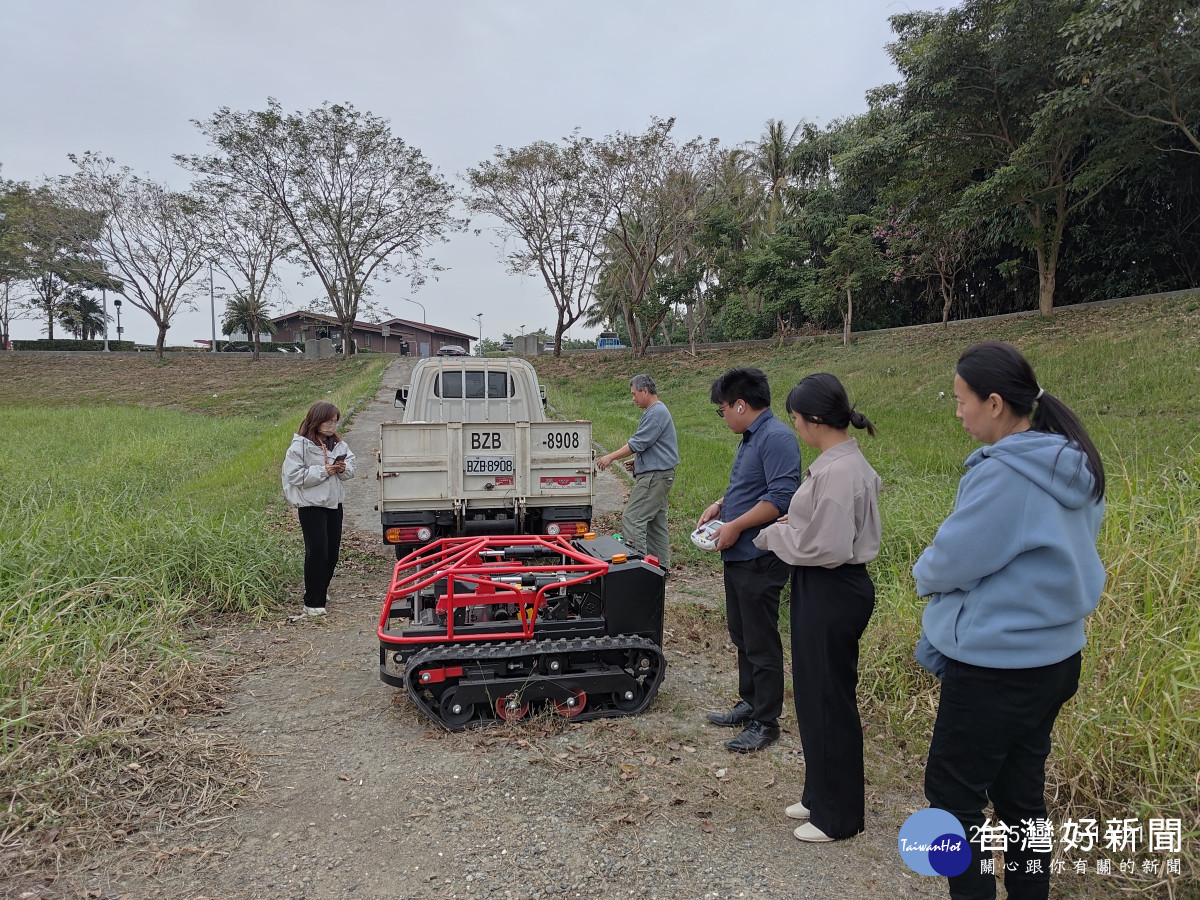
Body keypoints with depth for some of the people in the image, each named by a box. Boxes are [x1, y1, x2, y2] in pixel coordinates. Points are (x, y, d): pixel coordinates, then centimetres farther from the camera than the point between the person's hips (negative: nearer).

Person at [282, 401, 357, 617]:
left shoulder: (339, 444, 7)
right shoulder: (300, 445, -11)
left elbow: (350, 470, 12)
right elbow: (294, 475, -17)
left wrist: (343, 469, -11)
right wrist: (323, 471, -20)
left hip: (334, 502, 6)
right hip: (311, 505, -6)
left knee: (333, 551, 12)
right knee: (317, 551, -8)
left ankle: (321, 589, 34)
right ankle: (313, 602, 0)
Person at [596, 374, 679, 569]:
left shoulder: (656, 412, -17)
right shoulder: (656, 411, 17)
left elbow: (637, 443, -20)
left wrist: (611, 457, -12)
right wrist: (637, 461, 16)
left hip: (654, 477, -11)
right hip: (657, 474, 11)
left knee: (632, 518, -11)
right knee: (656, 522, 13)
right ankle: (662, 566, 18)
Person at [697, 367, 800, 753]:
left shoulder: (776, 438, -18)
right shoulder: (750, 438, 14)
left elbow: (781, 496, -26)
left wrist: (735, 526, -20)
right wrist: (720, 506, 10)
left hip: (759, 560, -10)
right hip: (738, 557, 10)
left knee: (761, 642, 1)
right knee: (742, 637, 20)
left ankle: (765, 722, 13)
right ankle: (750, 703, 34)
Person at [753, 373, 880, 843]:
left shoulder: (839, 472, -24)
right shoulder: (843, 461, 8)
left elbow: (827, 547, -25)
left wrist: (775, 535, -11)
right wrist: (793, 524, 2)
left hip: (833, 593, -10)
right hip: (823, 590, 10)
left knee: (830, 701, 5)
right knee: (815, 694, 21)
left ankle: (839, 815, 24)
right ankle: (820, 794, 38)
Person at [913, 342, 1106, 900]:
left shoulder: (1002, 474, -25)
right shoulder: (1074, 467, 5)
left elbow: (951, 561, -19)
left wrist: (923, 572, 6)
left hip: (996, 665, -9)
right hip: (1053, 657, 9)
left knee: (953, 792, 7)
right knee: (1021, 792, 20)